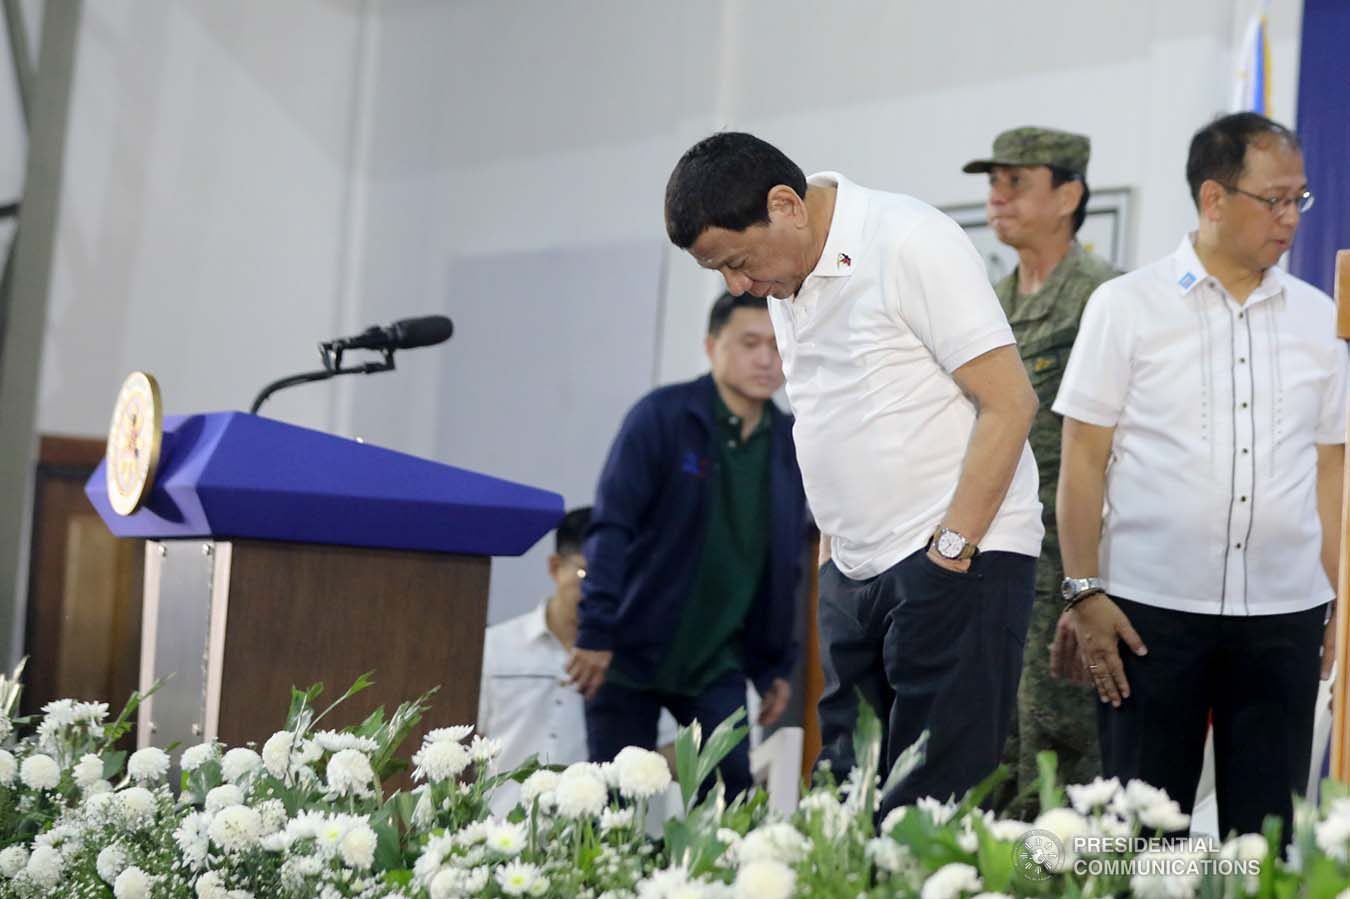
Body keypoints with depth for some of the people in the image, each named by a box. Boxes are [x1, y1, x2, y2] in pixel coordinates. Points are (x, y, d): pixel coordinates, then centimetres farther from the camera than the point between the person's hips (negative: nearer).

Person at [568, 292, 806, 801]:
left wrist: (776, 666, 11)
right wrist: (596, 633, -21)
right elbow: (610, 527, -14)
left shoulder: (789, 445, 6)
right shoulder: (662, 416, -9)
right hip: (629, 653, -4)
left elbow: (785, 566, 12)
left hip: (716, 664, 4)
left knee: (733, 793, -7)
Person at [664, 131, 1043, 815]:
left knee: (932, 802, -9)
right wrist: (832, 547, 14)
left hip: (958, 560, -8)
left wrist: (952, 546, -16)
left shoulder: (910, 243, -11)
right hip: (854, 570, 8)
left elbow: (1009, 402, -14)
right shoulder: (785, 277, 12)